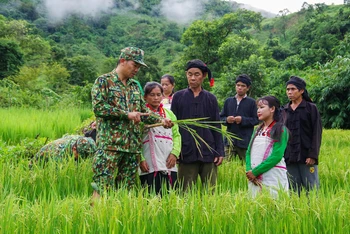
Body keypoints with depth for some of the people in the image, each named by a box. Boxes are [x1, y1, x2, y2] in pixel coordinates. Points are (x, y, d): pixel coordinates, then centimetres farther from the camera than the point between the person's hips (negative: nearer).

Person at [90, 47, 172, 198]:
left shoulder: (135, 86, 20)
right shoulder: (103, 81, 0)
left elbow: (143, 112, 23)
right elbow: (98, 107, -12)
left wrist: (161, 121, 4)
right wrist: (127, 115, -14)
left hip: (133, 145, 7)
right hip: (109, 144, -6)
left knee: (127, 188, 7)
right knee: (103, 187, -11)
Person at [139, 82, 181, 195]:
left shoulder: (169, 113, 18)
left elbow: (176, 135, 16)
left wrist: (175, 153, 0)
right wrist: (140, 159, -12)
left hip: (169, 164, 4)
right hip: (149, 166, -4)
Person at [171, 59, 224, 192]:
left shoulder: (211, 99, 9)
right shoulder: (178, 97, 6)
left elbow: (217, 127, 9)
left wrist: (220, 152, 3)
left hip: (209, 152, 1)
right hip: (187, 153, -1)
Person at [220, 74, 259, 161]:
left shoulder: (251, 102, 2)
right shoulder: (228, 101, 13)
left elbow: (256, 120, -2)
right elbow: (221, 117, 14)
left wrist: (243, 120, -15)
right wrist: (226, 120, -8)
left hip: (245, 140, -3)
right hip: (230, 140, 3)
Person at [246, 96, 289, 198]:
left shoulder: (280, 130, -4)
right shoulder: (257, 130, 17)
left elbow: (277, 156, -13)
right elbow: (249, 152, 13)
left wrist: (255, 172, -13)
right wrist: (249, 170, -6)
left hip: (273, 179, -6)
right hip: (253, 178, 6)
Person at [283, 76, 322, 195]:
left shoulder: (311, 108, 1)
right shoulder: (284, 110, 12)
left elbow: (317, 133, -4)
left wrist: (313, 155, -11)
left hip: (306, 157, -4)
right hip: (289, 158, 4)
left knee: (311, 189, -3)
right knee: (293, 191, 6)